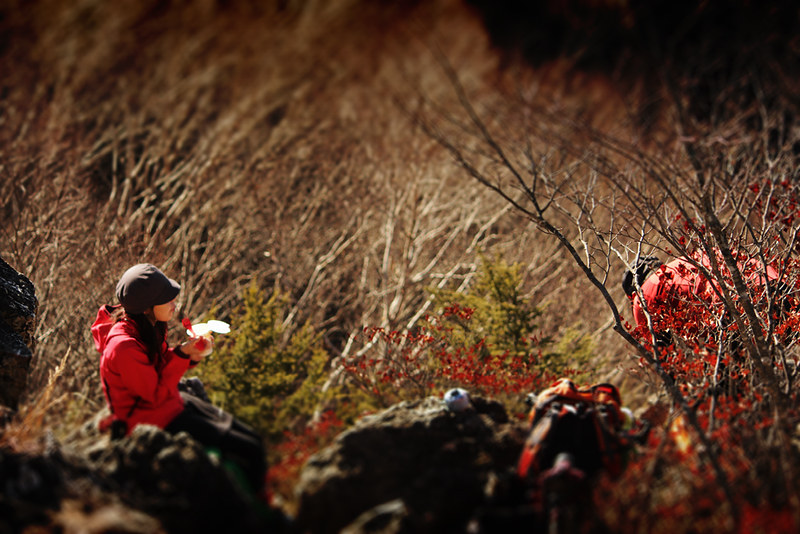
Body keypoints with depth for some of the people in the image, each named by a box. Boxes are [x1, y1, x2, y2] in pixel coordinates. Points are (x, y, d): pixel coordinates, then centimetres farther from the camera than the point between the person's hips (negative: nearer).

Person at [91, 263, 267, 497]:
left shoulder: (146, 327, -2)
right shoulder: (123, 348, -30)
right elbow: (156, 395, -23)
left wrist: (192, 354, -8)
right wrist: (181, 355, -25)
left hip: (173, 404, 10)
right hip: (155, 422, -10)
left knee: (253, 438, 7)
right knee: (249, 451, -11)